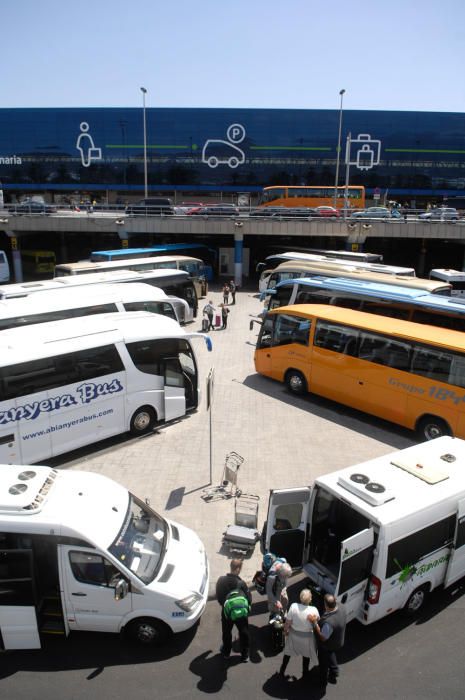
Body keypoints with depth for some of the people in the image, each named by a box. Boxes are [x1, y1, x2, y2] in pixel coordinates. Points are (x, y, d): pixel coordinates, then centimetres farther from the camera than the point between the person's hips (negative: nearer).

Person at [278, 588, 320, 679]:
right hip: (307, 637, -1)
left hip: (293, 634, 1)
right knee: (306, 655, 29)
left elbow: (288, 622, -16)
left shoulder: (293, 606, -28)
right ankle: (305, 673, 50)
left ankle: (282, 671, 46)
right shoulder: (314, 610, -30)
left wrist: (285, 631, 2)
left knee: (288, 652, 28)